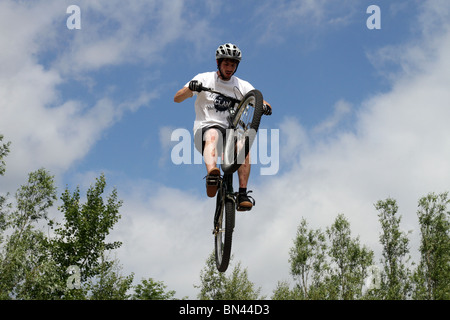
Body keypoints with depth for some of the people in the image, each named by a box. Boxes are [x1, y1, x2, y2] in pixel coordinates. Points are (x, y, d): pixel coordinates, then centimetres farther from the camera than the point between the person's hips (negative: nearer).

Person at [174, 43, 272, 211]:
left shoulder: (241, 85, 13)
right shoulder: (204, 79, 7)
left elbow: (260, 101, 6)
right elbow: (177, 98, 0)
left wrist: (265, 107, -19)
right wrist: (190, 88, -22)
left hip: (230, 130, 3)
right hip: (205, 128, -2)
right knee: (213, 136, -38)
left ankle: (242, 195, -34)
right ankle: (212, 174, -67)